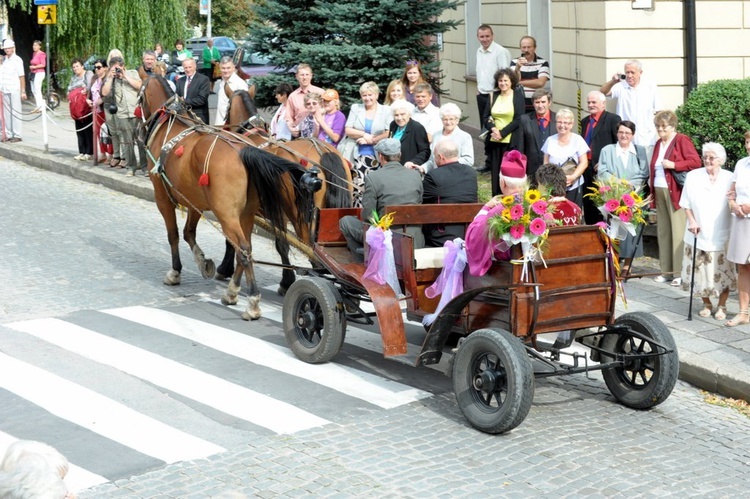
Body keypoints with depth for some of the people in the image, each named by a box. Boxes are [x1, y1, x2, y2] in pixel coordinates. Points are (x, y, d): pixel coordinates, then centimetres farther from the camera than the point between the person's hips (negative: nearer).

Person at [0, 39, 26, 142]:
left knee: (15, 113, -3)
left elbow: (22, 77, -8)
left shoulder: (17, 60, -5)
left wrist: (23, 91, -11)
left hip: (15, 91, -6)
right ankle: (8, 134, 12)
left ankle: (17, 135, 0)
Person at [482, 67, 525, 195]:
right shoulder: (493, 96, 13)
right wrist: (493, 128, -9)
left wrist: (502, 133, -13)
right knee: (495, 174, 5)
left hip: (510, 142, -4)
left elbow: (519, 119, -7)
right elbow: (485, 117, 12)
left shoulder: (517, 96, 0)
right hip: (494, 141, 4)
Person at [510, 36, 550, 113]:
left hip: (536, 106, -1)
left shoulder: (543, 63, 1)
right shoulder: (514, 62, 6)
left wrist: (520, 83, -7)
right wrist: (517, 68, -27)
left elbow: (540, 83, -11)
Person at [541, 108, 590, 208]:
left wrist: (573, 177, -17)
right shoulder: (550, 140, 9)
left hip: (573, 187, -2)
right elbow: (545, 163, 11)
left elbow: (584, 163, -2)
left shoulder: (577, 139, 2)